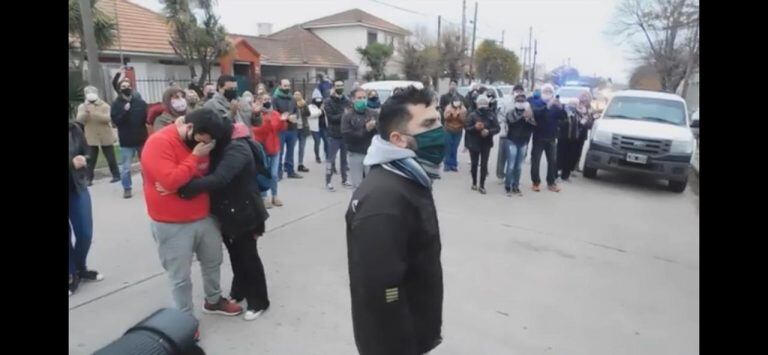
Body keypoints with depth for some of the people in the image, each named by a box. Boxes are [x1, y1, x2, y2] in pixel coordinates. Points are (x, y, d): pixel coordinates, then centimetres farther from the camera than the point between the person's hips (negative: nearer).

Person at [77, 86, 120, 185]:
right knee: (90, 159, -1)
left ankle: (116, 175, 18)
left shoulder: (104, 106, -2)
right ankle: (89, 179, 3)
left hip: (106, 137, -1)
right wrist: (86, 112, -29)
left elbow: (107, 118, -17)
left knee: (111, 158, 8)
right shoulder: (82, 107, 3)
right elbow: (79, 119, -11)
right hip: (91, 138, 1)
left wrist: (95, 113, -32)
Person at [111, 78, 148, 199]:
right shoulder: (116, 104, -2)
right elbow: (115, 120, -13)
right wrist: (125, 111, -24)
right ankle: (127, 188, 16)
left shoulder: (140, 102, 2)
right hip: (126, 141, -1)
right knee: (125, 167, 4)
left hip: (142, 138, 2)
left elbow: (147, 117, 5)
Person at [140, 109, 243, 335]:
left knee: (213, 261, 21)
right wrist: (195, 157, -25)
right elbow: (170, 181, -30)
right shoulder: (159, 143, -20)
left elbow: (209, 175, 19)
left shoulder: (199, 142, 4)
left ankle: (213, 300, 44)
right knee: (180, 277, 6)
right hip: (172, 225, -7)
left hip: (204, 217, 7)